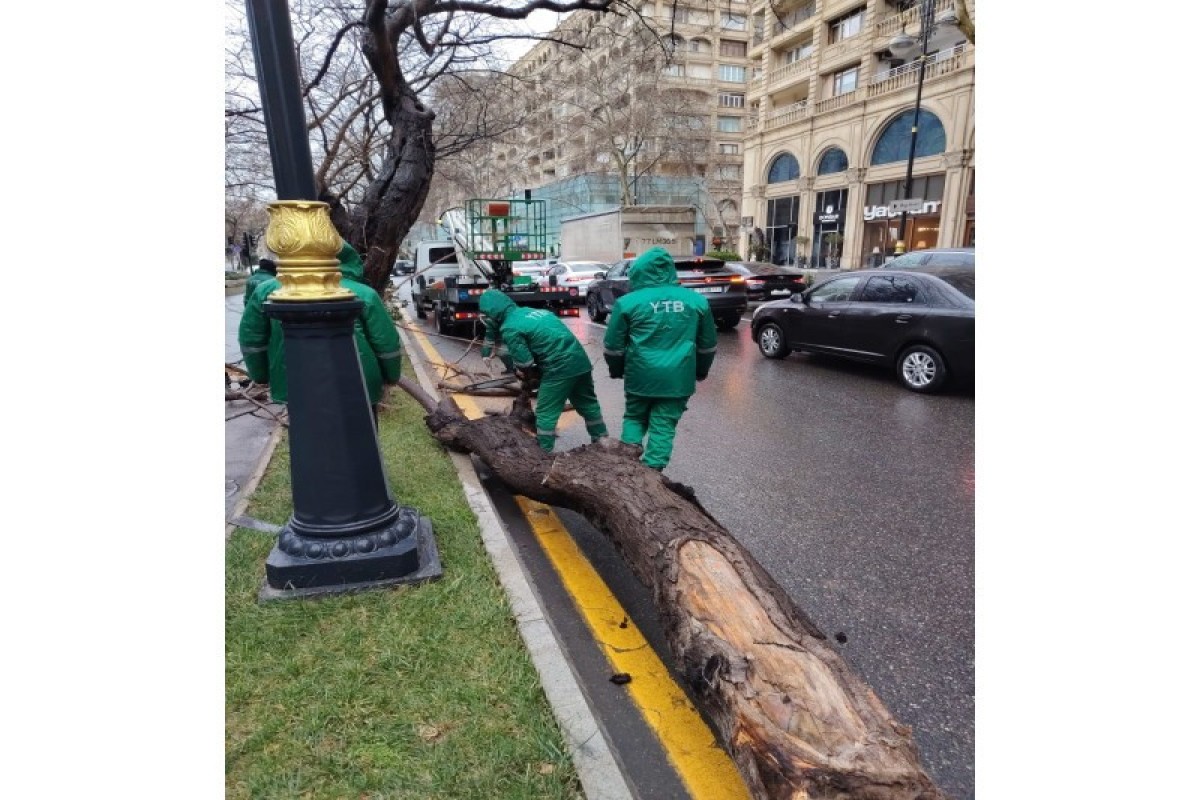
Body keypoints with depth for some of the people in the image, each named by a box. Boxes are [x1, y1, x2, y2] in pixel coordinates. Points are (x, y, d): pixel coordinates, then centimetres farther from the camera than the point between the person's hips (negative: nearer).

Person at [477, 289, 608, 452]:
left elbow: (524, 363, -8)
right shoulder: (532, 311, 18)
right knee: (588, 403, 22)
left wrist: (527, 375, 14)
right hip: (580, 359, 9)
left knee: (546, 412, 6)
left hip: (560, 367, -8)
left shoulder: (509, 329, -8)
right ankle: (602, 439, 35)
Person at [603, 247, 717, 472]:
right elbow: (708, 345, 13)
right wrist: (701, 371, 27)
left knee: (634, 418, 19)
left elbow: (613, 345, 2)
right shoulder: (697, 300, 5)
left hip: (640, 376, -1)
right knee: (664, 426, 7)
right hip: (678, 378, 1)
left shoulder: (628, 302, -3)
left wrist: (616, 371, 19)